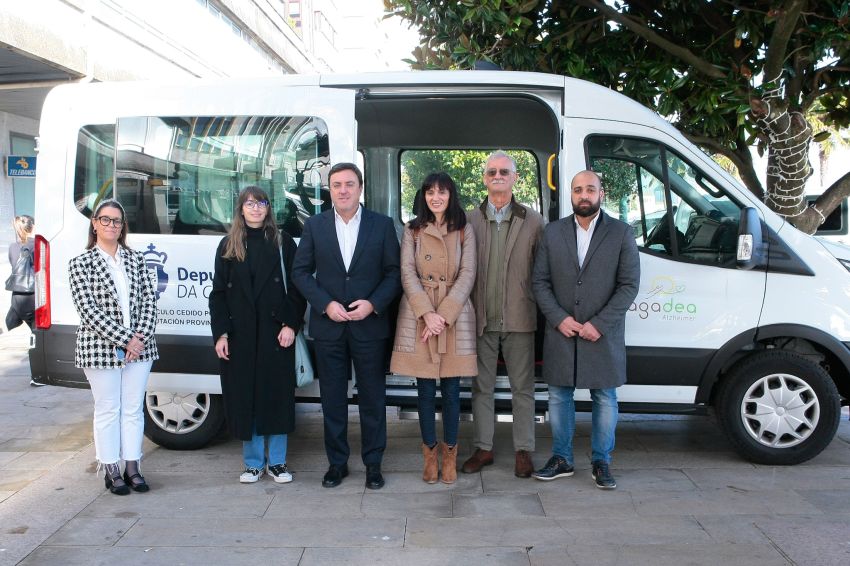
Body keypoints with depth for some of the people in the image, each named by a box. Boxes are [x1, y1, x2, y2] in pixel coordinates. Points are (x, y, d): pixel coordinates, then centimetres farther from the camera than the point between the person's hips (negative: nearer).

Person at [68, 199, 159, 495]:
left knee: (133, 409, 9)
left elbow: (149, 299, 5)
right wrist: (125, 339, -15)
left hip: (139, 347, 3)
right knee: (108, 410, 5)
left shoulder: (136, 259, 9)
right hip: (100, 348, -3)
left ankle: (132, 467, 20)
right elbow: (88, 309, -10)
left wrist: (141, 336, -10)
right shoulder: (81, 263, -2)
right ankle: (111, 471, 16)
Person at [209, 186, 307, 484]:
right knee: (244, 396, 5)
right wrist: (220, 333, -1)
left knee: (277, 395, 2)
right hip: (239, 334, 2)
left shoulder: (282, 242, 4)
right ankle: (253, 462, 17)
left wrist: (291, 324, -10)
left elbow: (296, 287, 1)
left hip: (275, 332, -2)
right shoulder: (228, 245, 10)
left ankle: (277, 462, 14)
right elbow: (219, 292, 8)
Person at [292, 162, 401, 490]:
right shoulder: (314, 226, 4)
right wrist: (326, 304, -10)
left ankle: (373, 463, 20)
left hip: (370, 325, -1)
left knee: (373, 398, 6)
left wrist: (373, 304, -13)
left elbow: (394, 272, 1)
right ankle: (337, 462, 23)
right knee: (332, 398, 9)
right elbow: (300, 271, 3)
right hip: (328, 325, 1)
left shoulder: (382, 225, 2)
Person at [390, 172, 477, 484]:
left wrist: (444, 315, -13)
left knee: (451, 389, 4)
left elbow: (467, 275, -2)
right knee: (425, 390, 5)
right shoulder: (412, 230, 7)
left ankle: (450, 452, 19)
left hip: (454, 316, 0)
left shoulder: (464, 231, 6)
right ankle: (429, 452, 18)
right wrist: (426, 313, -15)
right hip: (419, 316, 0)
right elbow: (407, 274, -2)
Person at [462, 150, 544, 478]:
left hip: (519, 319, -1)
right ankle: (483, 448, 22)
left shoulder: (533, 221, 1)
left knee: (522, 388, 7)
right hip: (481, 319, 2)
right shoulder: (470, 220, 5)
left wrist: (540, 311, -5)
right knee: (482, 387, 11)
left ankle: (523, 451, 19)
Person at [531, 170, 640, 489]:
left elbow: (629, 285, -5)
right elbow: (540, 282, 3)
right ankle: (561, 459, 23)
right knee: (559, 397, 9)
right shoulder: (553, 232, 5)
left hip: (603, 335, -2)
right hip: (561, 332, 2)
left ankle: (601, 463, 21)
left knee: (605, 399, 7)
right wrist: (560, 319, -10)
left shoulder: (621, 233, -1)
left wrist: (599, 324, -13)